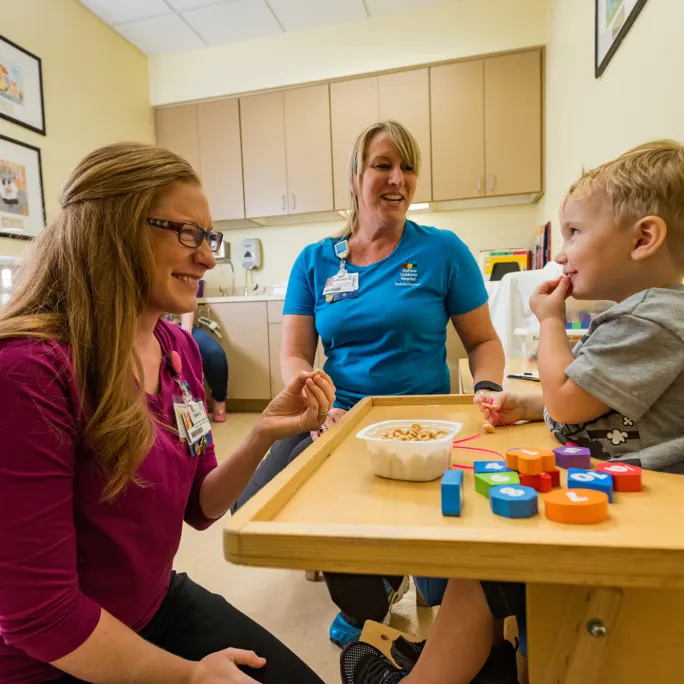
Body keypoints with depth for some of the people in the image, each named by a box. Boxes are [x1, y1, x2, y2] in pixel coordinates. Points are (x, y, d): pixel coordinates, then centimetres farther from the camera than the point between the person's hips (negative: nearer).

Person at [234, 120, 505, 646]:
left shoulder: (442, 251, 1)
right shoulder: (315, 261, 7)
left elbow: (483, 340, 6)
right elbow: (294, 355, 3)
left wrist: (487, 390, -15)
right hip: (336, 419, 4)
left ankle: (368, 607, 18)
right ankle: (373, 587, 17)